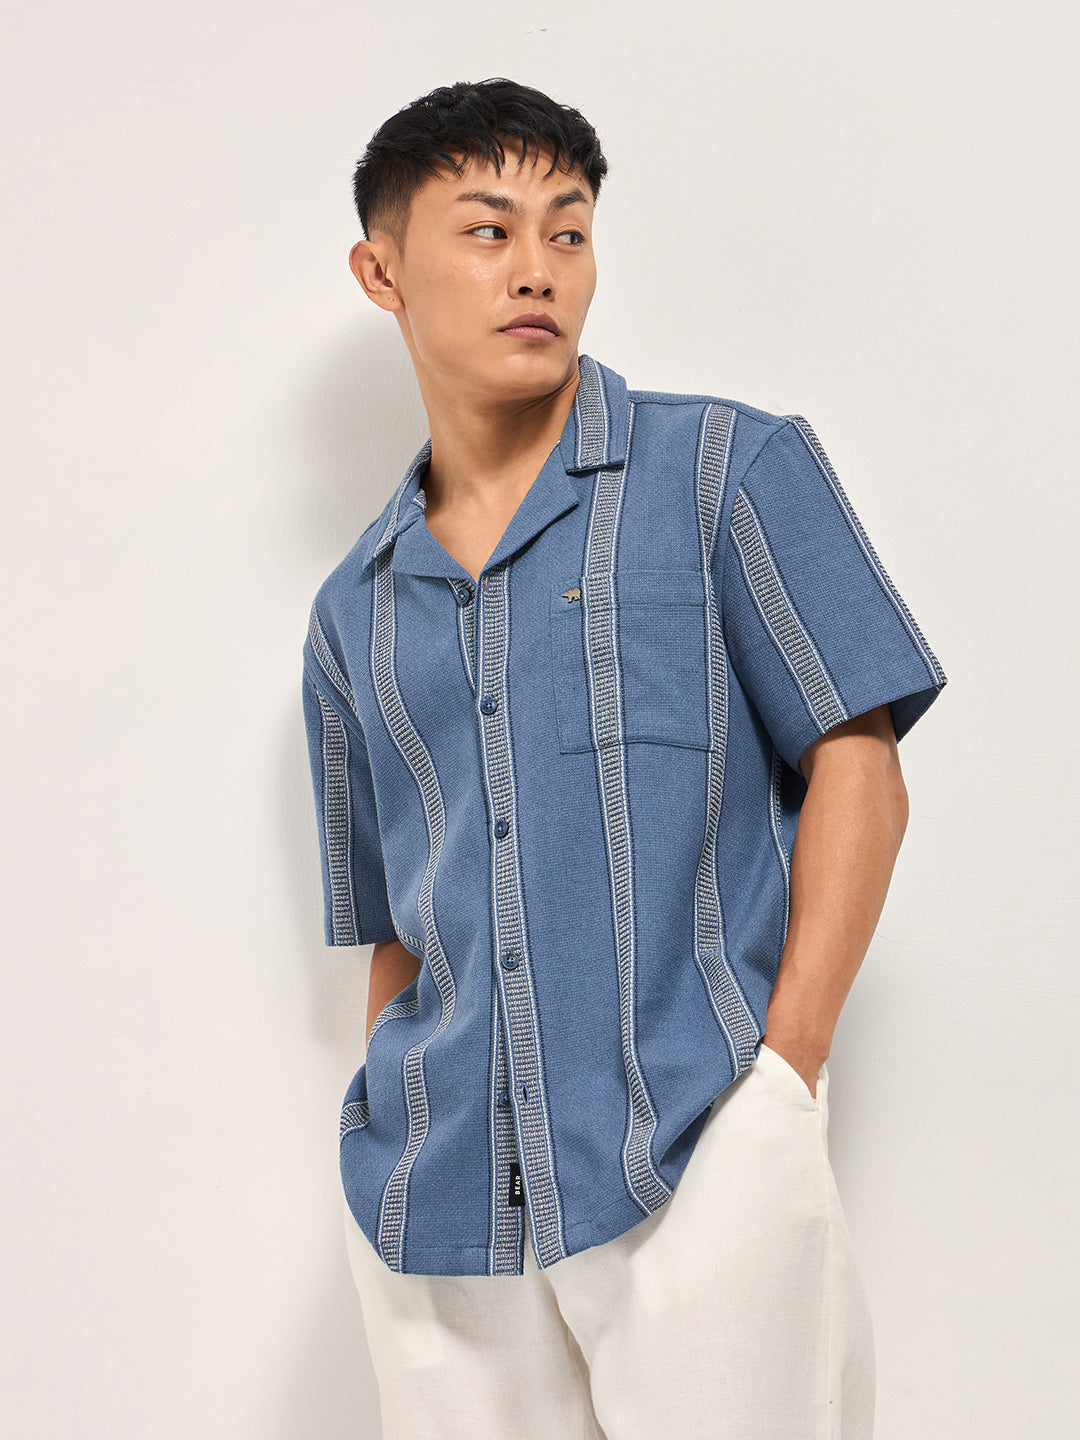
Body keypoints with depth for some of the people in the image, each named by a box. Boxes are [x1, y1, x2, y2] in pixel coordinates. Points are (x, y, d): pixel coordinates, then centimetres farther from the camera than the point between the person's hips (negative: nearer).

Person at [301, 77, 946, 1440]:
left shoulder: (730, 469, 2)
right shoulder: (353, 610, 14)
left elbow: (857, 764, -2)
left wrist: (783, 1070, -10)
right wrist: (389, 1140, 8)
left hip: (699, 1153, -3)